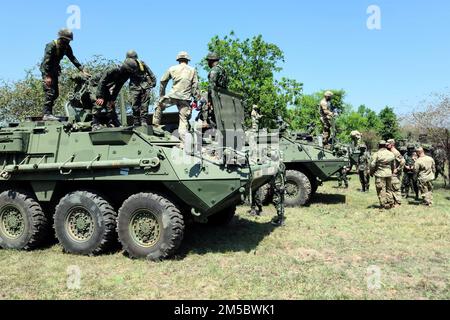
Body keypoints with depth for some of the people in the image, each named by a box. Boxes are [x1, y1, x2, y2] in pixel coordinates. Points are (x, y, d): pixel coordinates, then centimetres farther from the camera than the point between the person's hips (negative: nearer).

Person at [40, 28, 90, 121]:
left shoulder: (67, 47, 0)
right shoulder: (51, 46, -20)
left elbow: (73, 59, 0)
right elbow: (46, 61, -25)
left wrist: (83, 70, -10)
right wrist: (47, 76, -32)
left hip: (55, 70, 8)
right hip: (47, 71, -8)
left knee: (55, 94, 9)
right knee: (50, 92, -16)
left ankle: (48, 113, 17)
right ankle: (47, 114, -16)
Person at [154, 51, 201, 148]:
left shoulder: (172, 69, 11)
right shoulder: (192, 70, 10)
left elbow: (163, 82, 15)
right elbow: (195, 87, 5)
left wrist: (161, 96, 25)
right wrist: (197, 99, 8)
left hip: (173, 96, 0)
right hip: (185, 99, 1)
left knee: (159, 106, 26)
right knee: (184, 121, 2)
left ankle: (156, 125, 24)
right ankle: (184, 143, -2)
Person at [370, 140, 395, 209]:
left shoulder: (376, 154, -13)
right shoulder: (391, 154, 6)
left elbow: (372, 165, -11)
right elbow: (393, 165, 14)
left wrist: (371, 172, 4)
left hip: (380, 174, -5)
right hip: (389, 174, 5)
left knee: (381, 190, 0)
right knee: (389, 189, 17)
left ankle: (384, 204, 1)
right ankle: (390, 203, 23)